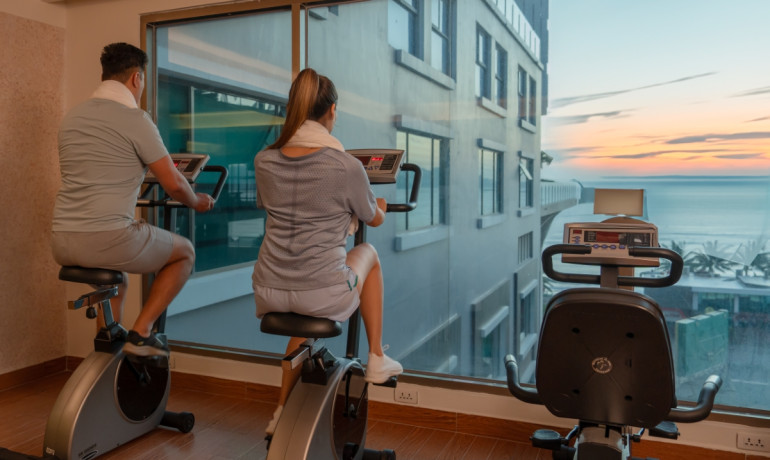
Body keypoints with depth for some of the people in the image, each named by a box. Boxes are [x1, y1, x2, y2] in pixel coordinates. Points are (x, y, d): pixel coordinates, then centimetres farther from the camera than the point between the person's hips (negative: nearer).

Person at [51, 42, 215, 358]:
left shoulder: (71, 117, 15)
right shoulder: (134, 118, -8)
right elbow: (174, 183, -6)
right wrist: (197, 202, 15)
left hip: (62, 243, 8)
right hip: (109, 240, -8)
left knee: (115, 279, 36)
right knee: (185, 253, 16)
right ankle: (141, 333, 8)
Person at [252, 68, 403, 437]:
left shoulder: (264, 161, 0)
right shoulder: (347, 166, -12)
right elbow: (375, 219, 7)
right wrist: (380, 205, 32)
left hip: (268, 293, 4)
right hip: (324, 295, -4)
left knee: (305, 315, 37)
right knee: (368, 253, 27)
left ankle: (283, 411, 35)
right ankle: (377, 360, 32)